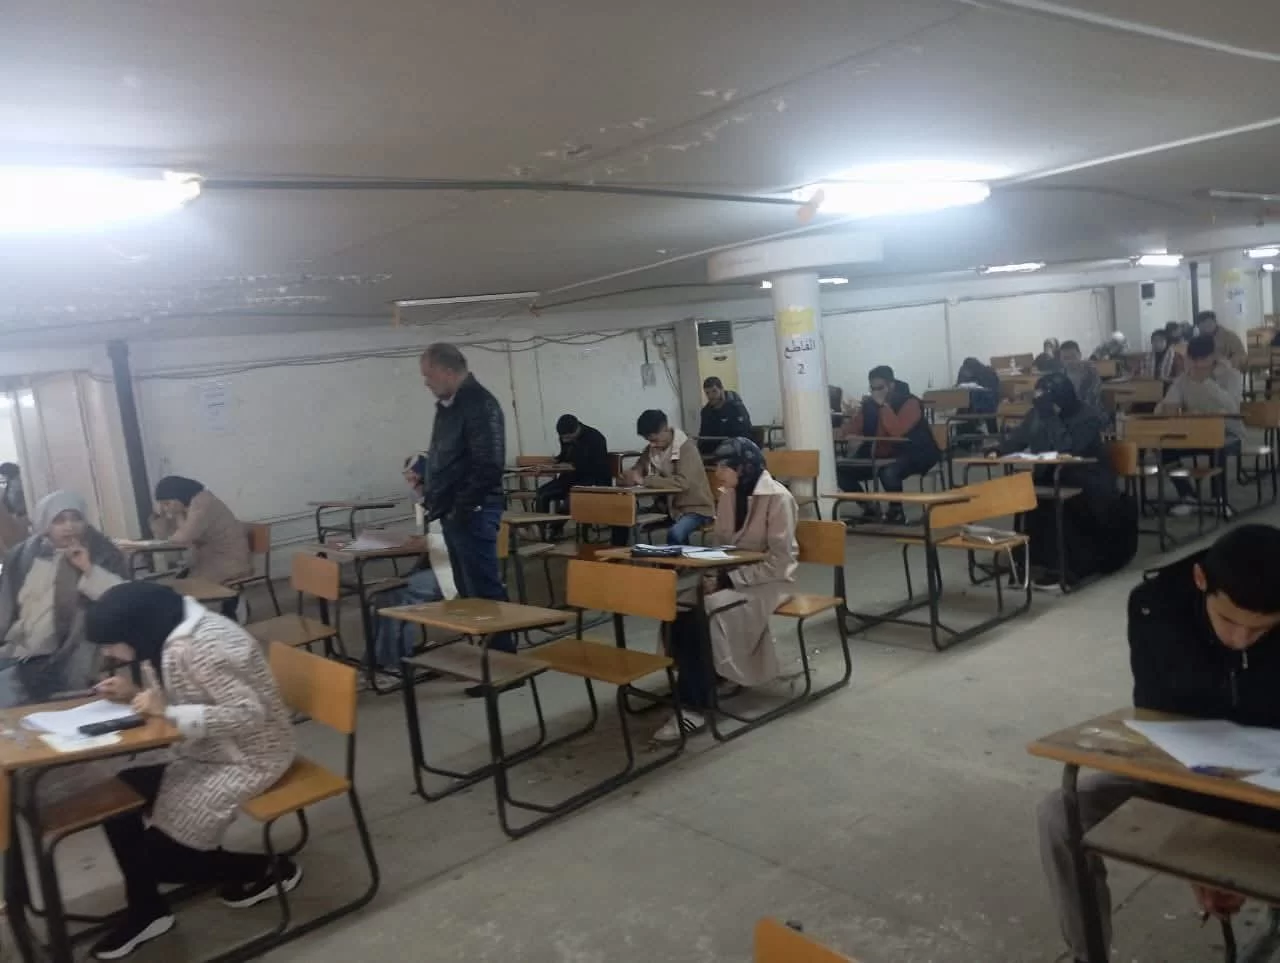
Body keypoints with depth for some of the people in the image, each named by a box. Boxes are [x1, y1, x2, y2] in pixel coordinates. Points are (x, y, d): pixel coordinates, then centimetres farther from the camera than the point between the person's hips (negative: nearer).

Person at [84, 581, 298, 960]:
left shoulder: (200, 646, -28)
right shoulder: (168, 637, 2)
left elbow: (249, 714, -29)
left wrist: (167, 711, -29)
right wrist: (136, 693, -3)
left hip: (248, 759, -10)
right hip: (207, 752, 10)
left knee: (156, 854, -8)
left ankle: (269, 870, 9)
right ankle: (145, 910, 18)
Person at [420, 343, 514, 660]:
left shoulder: (480, 404, -14)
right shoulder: (447, 406, 16)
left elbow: (488, 465, -22)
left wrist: (462, 508, -20)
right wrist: (427, 482, 11)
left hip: (472, 513, -10)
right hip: (452, 513, 10)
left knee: (485, 590, -6)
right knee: (468, 589, 14)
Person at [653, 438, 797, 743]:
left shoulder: (777, 498, -15)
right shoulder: (728, 495, 6)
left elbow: (779, 561, -18)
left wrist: (729, 580, -23)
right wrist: (712, 574, -7)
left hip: (769, 579, -6)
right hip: (731, 575, 6)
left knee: (707, 611, -32)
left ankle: (694, 707, -25)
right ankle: (690, 691, -16)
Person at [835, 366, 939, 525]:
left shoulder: (910, 402, -13)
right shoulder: (869, 404, 4)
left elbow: (897, 431, -29)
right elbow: (851, 431, 3)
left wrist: (884, 405, -26)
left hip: (912, 455, -6)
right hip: (879, 456, 7)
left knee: (889, 472, -39)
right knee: (841, 471, -10)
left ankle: (897, 511, -10)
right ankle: (869, 508, 6)